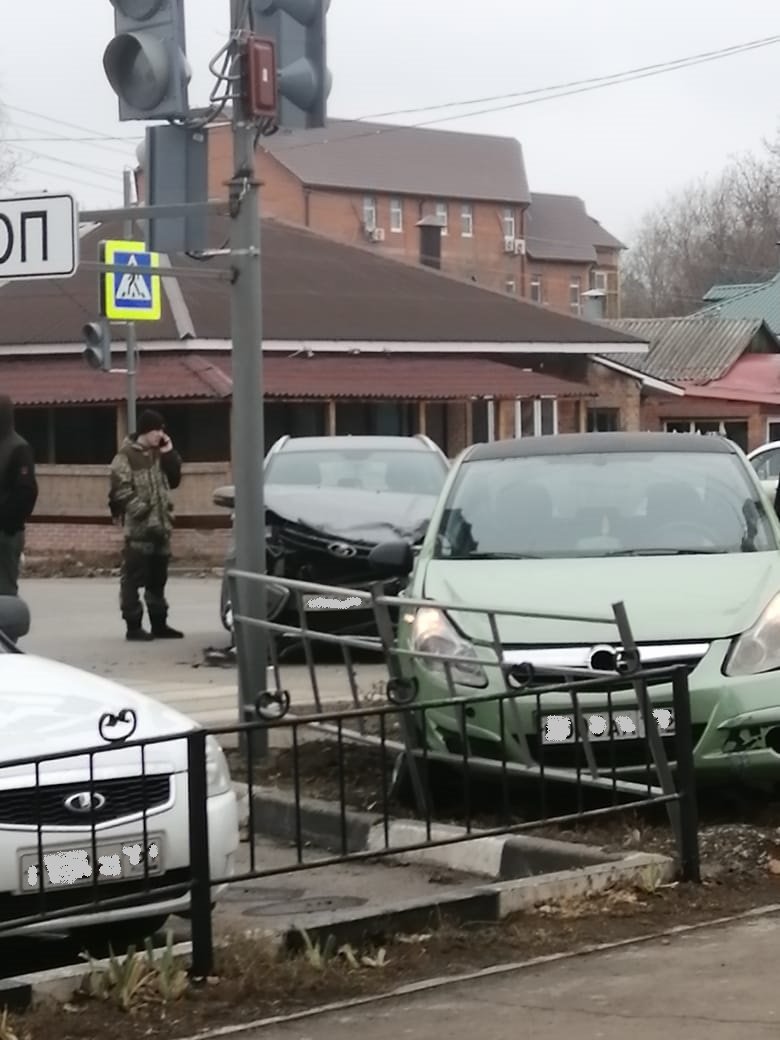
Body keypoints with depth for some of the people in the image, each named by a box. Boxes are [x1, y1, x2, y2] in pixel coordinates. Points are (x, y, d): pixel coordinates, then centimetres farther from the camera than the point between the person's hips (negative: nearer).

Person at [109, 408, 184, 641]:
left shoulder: (159, 454, 16)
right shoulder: (126, 456, -8)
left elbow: (173, 481, 17)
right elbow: (121, 490, -15)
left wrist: (169, 454, 6)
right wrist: (141, 510, -21)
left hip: (160, 525, 8)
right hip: (138, 526, -8)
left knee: (158, 578, 14)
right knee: (133, 577, -5)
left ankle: (159, 624, 21)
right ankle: (133, 626, -2)